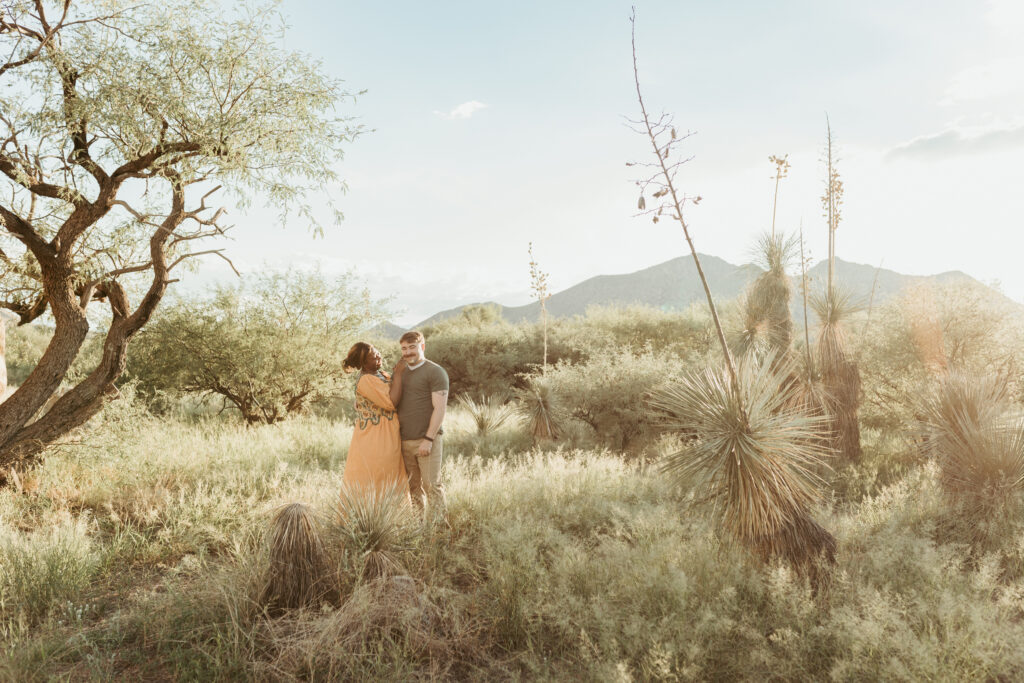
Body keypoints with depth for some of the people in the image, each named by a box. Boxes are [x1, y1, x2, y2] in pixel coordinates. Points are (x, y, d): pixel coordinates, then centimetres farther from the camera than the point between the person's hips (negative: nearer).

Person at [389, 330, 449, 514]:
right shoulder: (401, 372, 16)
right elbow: (392, 402, 9)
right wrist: (397, 374, -3)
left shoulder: (435, 372, -5)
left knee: (432, 485, -4)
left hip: (427, 439, -6)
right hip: (405, 440, 6)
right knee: (413, 487, 8)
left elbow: (440, 408, -11)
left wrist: (428, 439, -17)